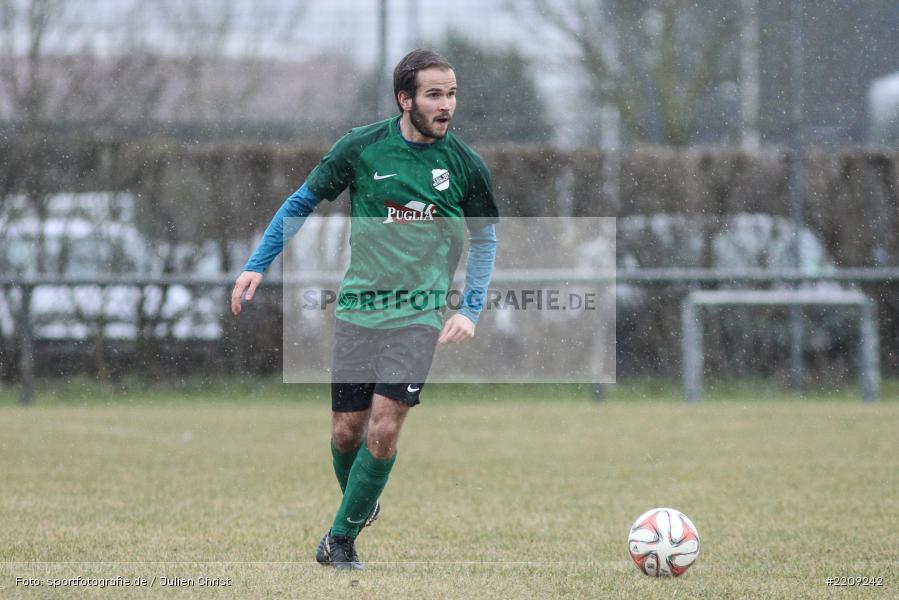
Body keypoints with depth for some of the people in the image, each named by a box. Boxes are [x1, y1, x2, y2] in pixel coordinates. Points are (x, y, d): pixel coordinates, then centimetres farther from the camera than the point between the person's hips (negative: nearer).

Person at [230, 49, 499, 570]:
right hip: (358, 307, 1)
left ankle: (342, 537, 3)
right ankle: (359, 507, 35)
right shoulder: (362, 149, -5)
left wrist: (470, 310, 0)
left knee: (383, 429, -12)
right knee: (347, 429, 5)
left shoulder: (465, 165, -4)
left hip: (419, 315, -1)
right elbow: (304, 202, 8)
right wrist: (258, 265, 3)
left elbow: (485, 238, 10)